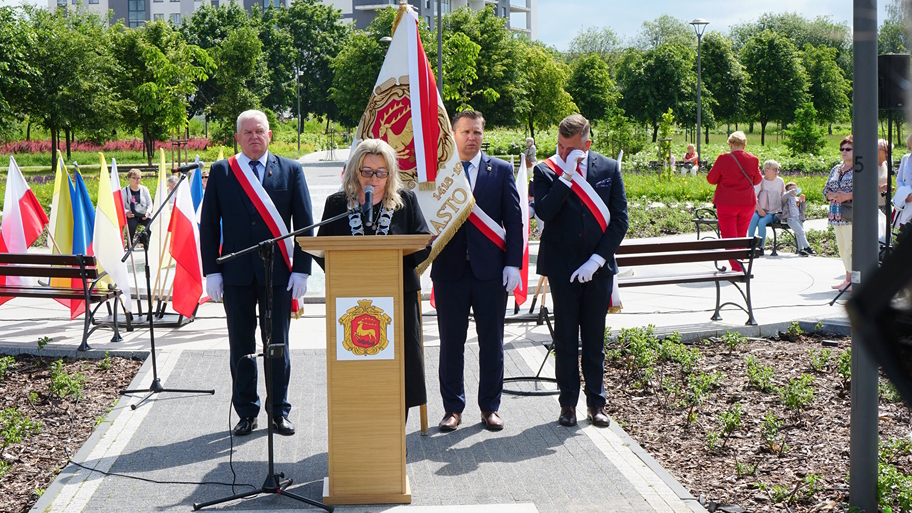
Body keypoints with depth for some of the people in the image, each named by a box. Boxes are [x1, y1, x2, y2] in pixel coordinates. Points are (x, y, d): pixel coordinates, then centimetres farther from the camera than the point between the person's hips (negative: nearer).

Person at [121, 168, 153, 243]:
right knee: (132, 224, -36)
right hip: (131, 216, -2)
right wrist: (127, 212, -19)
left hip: (143, 215, 2)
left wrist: (147, 212, -9)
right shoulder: (124, 191, 7)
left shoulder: (144, 189, 13)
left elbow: (150, 204, 12)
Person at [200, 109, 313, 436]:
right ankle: (246, 412, 19)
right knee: (241, 346, 7)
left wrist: (301, 269, -4)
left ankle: (279, 412, 18)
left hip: (278, 272, 0)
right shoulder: (220, 172, 5)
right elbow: (209, 225, 5)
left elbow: (304, 224, 4)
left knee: (278, 345, 6)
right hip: (236, 273, 0)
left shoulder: (291, 171, 4)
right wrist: (211, 271, -3)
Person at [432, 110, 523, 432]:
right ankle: (453, 408, 17)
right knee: (451, 343, 6)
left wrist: (513, 263, -4)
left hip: (491, 270, 0)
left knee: (492, 343, 7)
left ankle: (490, 406, 19)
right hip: (449, 270, 0)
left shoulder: (501, 170, 6)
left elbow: (514, 220, 3)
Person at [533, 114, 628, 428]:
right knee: (565, 339, 3)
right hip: (562, 268, -1)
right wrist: (567, 175, -21)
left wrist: (596, 260, -7)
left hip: (598, 267, 1)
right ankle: (568, 403, 13)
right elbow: (544, 212, -17)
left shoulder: (608, 169, 3)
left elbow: (620, 220, 1)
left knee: (595, 338, 8)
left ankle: (596, 402, 18)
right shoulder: (546, 171, -1)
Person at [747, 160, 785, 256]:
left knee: (762, 222, -30)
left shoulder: (780, 181, 9)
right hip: (760, 210, 0)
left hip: (774, 212, 0)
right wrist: (759, 209, -16)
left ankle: (761, 248, -26)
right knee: (753, 219, -33)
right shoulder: (760, 181, 2)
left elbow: (783, 197, 19)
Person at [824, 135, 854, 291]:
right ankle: (848, 278, 16)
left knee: (850, 247, -12)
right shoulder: (836, 169, 19)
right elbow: (826, 190, 18)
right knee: (842, 247, 9)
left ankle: (853, 279, -9)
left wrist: (847, 196, -18)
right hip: (837, 213, 7)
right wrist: (834, 196, -4)